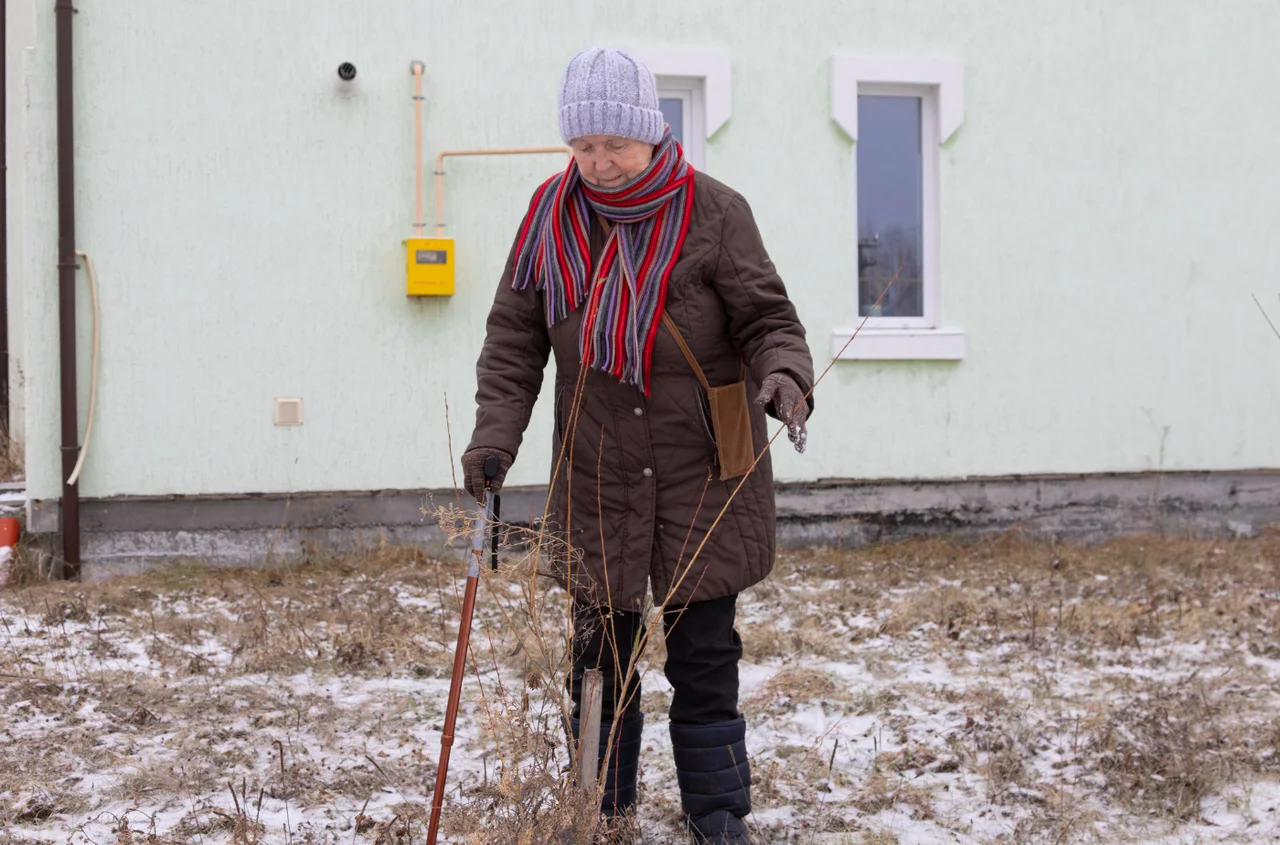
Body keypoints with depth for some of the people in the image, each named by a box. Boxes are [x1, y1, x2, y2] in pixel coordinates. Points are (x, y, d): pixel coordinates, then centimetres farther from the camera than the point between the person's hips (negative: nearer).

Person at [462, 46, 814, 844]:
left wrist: (784, 376, -27)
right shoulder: (552, 214, 0)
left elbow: (767, 318, -6)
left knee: (705, 656, 4)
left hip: (702, 476, -2)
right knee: (600, 652, 8)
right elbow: (515, 336, 5)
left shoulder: (714, 212, -8)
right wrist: (495, 433, -6)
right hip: (596, 480, 3)